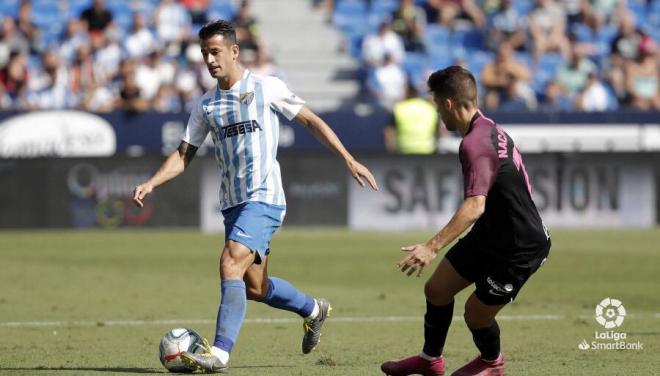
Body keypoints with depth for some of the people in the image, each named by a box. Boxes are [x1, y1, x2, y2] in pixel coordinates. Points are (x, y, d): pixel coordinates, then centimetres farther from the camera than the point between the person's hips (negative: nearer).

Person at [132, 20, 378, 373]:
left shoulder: (266, 88, -3)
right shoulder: (206, 105, 11)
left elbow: (311, 121, 1)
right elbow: (184, 154, 13)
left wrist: (349, 159, -4)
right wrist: (151, 183, -3)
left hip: (263, 198, -7)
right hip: (232, 204, 7)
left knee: (231, 263, -24)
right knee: (255, 288, 13)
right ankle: (314, 310, 41)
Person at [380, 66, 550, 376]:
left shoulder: (475, 144, -28)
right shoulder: (490, 129, 4)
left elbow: (475, 205, -39)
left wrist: (432, 247, -45)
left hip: (520, 248, -10)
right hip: (490, 234, 10)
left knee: (475, 313, 2)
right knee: (436, 289, 12)